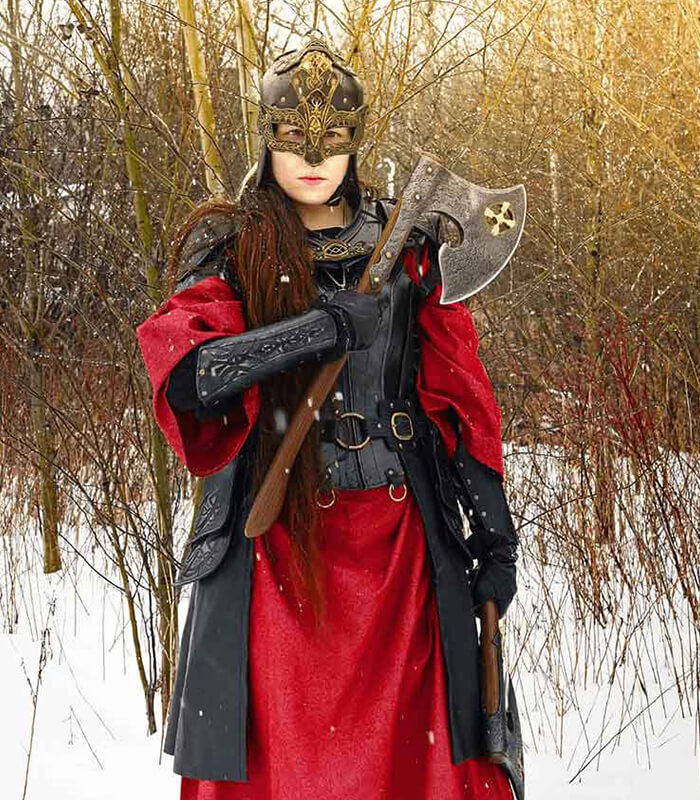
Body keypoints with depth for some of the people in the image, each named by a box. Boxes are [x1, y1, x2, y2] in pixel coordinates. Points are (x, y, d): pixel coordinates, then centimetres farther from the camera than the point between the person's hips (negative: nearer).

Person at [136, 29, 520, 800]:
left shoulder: (410, 246, 9)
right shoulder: (230, 250, 5)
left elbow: (458, 396, 8)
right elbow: (180, 372, -14)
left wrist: (494, 531, 1)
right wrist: (320, 330, -25)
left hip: (398, 540, 1)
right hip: (271, 538, -1)